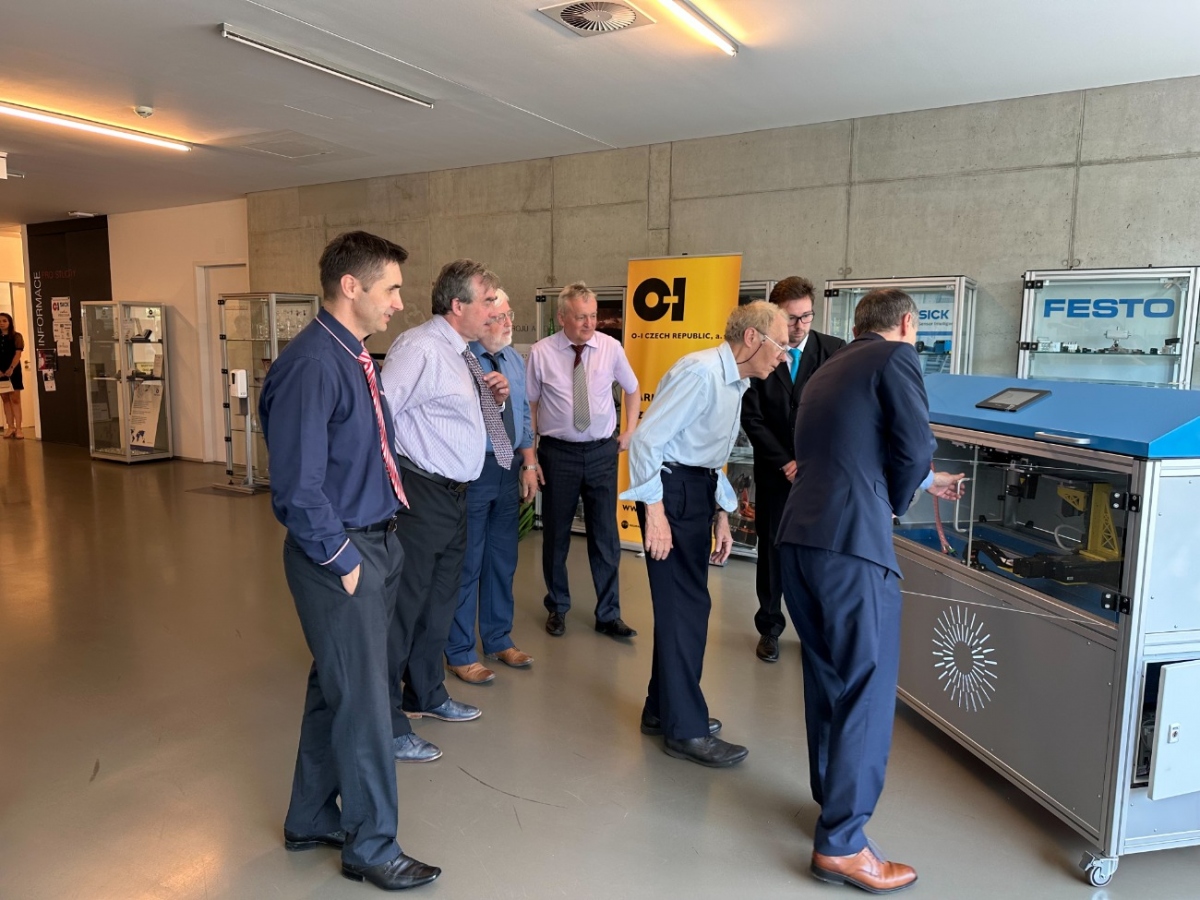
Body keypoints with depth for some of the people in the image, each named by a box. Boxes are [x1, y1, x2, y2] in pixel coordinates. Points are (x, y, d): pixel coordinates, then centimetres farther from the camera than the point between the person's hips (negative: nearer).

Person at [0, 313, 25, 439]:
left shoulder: (16, 336, 1)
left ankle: (18, 428, -7)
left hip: (13, 371, -4)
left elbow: (18, 353, -8)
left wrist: (11, 369, -20)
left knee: (15, 399, -4)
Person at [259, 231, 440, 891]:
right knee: (362, 702, 5)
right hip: (341, 555, -9)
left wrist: (381, 542, 11)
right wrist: (343, 560, -15)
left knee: (335, 687, 21)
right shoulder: (312, 365, -21)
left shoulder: (354, 357, 9)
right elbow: (298, 487, -23)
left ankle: (311, 821, 41)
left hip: (374, 544, 9)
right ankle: (372, 848, 26)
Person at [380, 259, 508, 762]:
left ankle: (426, 695, 41)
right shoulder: (419, 348, -17)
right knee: (403, 607, 0)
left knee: (440, 603, 22)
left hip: (455, 494, 10)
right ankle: (387, 726, 15)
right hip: (421, 496, -10)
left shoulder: (462, 354, 12)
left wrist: (495, 397, 4)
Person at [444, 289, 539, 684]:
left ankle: (499, 640, 35)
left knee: (503, 559, 17)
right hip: (472, 472, -7)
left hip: (508, 468, 7)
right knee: (467, 563, 4)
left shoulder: (515, 359, 9)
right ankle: (460, 653, 22)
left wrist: (528, 464, 9)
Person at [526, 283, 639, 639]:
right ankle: (557, 607, 31)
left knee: (605, 535, 6)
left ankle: (608, 614, 20)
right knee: (556, 534, 11)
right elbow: (529, 405, 0)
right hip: (558, 452, -1)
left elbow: (631, 388, 15)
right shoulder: (541, 353, -8)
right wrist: (529, 456, -2)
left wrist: (629, 431, 10)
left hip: (602, 451, 1)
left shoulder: (611, 348, -3)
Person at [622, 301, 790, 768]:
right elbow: (646, 439, -21)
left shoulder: (736, 384, 13)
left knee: (687, 603, 15)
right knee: (685, 606, -5)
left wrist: (721, 514, 18)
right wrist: (655, 513, -23)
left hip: (698, 492, 10)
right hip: (671, 491, -10)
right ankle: (685, 730, 8)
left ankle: (663, 709, 30)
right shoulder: (700, 373, -18)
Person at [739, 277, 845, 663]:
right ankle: (769, 628, 23)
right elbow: (752, 419, -4)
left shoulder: (835, 351, -2)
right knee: (772, 551, 8)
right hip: (776, 471, 0)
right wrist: (786, 463, -11)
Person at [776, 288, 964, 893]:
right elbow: (913, 445, -8)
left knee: (827, 679, 20)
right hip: (851, 544, -8)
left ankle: (832, 799, 35)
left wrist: (925, 481, 43)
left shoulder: (826, 372, 24)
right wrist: (897, 503, 12)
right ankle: (841, 844, 9)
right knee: (867, 689, 2)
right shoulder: (895, 357, 2)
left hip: (796, 539, 8)